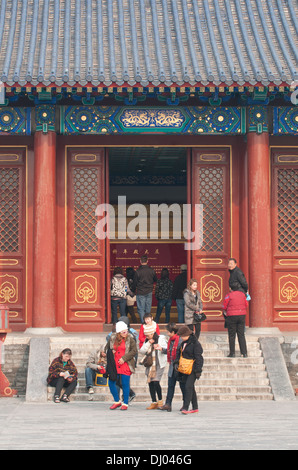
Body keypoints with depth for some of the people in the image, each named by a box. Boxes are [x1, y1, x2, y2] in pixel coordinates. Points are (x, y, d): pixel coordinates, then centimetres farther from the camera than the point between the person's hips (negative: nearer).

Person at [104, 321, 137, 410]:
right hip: (114, 365, 3)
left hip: (125, 365, -3)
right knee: (111, 383, 2)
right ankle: (117, 401, 20)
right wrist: (110, 352, -6)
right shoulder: (112, 338, 5)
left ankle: (125, 403, 12)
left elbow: (134, 351, -6)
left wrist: (124, 358, -14)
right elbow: (106, 348, 16)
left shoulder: (130, 339, -3)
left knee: (125, 384, 0)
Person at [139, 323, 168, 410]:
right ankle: (154, 403, 11)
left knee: (156, 382, -16)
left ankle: (160, 401, -1)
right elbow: (142, 350, 3)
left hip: (159, 364, -6)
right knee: (150, 383, 3)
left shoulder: (161, 339, -3)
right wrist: (149, 343, -9)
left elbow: (166, 350, -15)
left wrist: (161, 348, -38)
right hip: (150, 364, 6)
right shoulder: (147, 340, 13)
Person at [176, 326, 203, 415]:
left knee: (188, 386, -15)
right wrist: (177, 362, 8)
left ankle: (185, 408, -19)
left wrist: (198, 371, -16)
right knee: (191, 387, 11)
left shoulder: (195, 343, -12)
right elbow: (180, 354, 23)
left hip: (193, 369, -8)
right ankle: (195, 407, 18)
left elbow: (198, 358, -14)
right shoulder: (183, 343, 13)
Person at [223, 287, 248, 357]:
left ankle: (232, 353, 3)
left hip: (232, 316, -4)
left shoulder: (229, 295, -10)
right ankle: (244, 352, 5)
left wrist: (227, 311, 17)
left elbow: (224, 307, -4)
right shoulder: (242, 294, 4)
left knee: (232, 336, 4)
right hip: (242, 315, 4)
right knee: (241, 335, 8)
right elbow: (246, 305, 12)